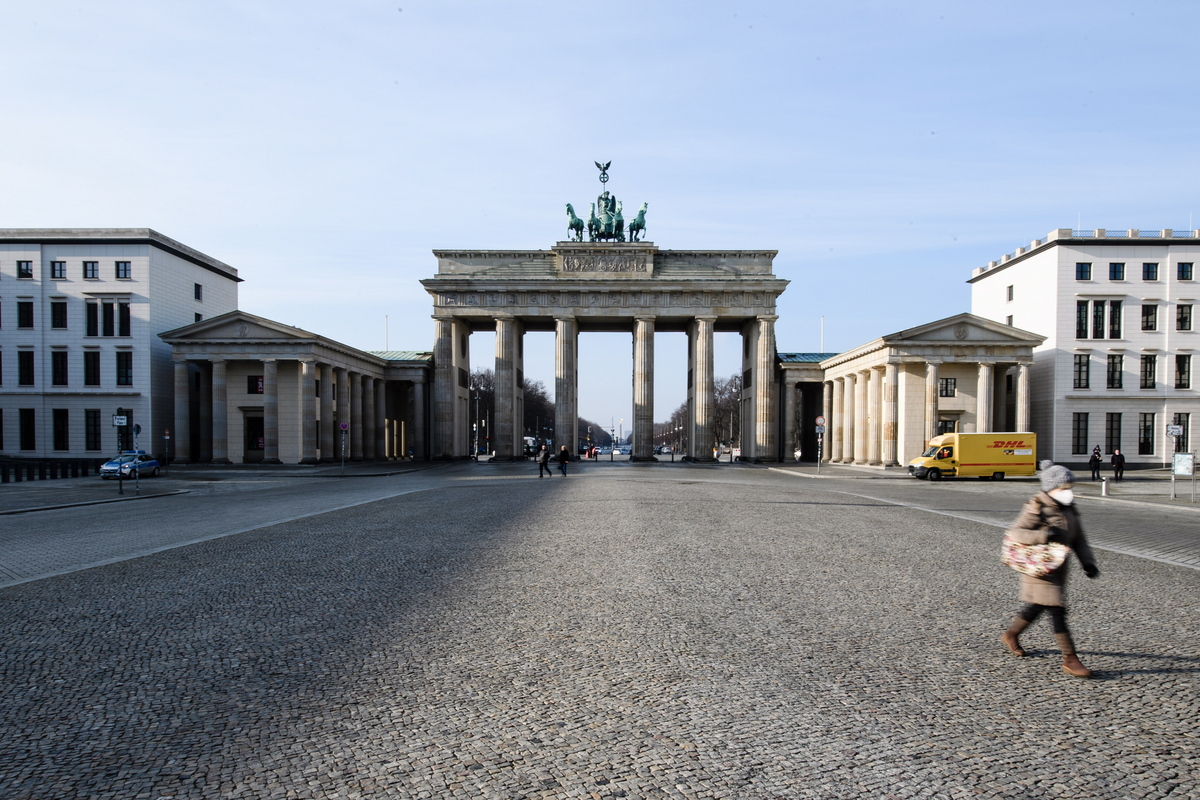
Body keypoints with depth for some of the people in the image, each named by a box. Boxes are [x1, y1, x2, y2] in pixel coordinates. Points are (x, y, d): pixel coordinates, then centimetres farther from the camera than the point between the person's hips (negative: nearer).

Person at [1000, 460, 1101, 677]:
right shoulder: (1037, 509, -16)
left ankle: (1011, 635, 39)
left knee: (1037, 607, 19)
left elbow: (1078, 538, 14)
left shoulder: (1069, 509, 8)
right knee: (1056, 611, -9)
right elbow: (1014, 533, -21)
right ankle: (1070, 659, -2)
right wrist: (1042, 536, -33)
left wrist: (1087, 561, 2)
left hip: (1059, 568, 8)